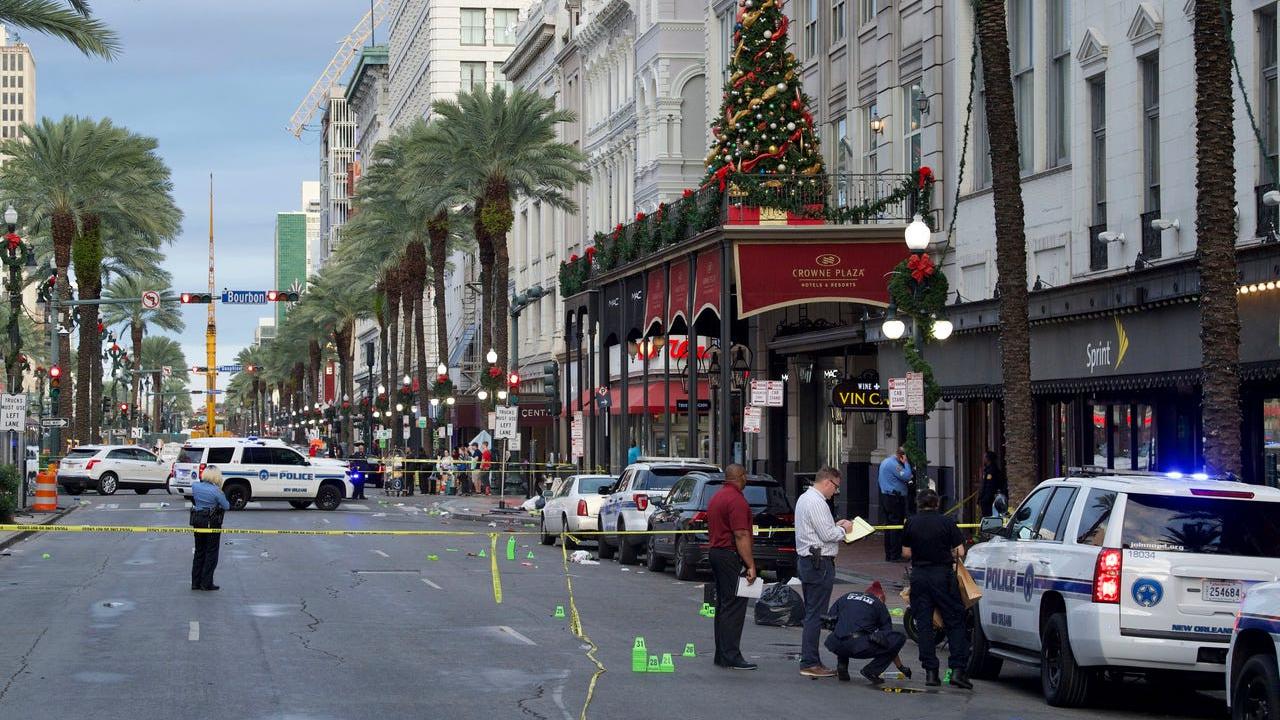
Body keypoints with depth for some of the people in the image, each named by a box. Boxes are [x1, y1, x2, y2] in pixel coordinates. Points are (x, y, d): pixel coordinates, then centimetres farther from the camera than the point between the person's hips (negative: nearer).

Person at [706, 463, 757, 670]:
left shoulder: (717, 497, 15)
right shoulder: (736, 500, -16)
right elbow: (741, 536, -21)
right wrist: (750, 565, -20)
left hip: (716, 552, 10)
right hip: (731, 556, -10)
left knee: (723, 606, 13)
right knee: (734, 606, -9)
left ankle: (721, 654, 15)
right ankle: (731, 657, -10)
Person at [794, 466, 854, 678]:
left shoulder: (804, 499, 16)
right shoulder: (817, 502, -16)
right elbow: (827, 535, -19)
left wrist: (835, 525, 14)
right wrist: (843, 529, -2)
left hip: (807, 561, 11)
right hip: (819, 563, -11)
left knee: (812, 613, 14)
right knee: (816, 615, -8)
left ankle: (810, 661, 18)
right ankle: (809, 663, -8)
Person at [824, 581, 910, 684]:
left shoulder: (845, 598, 27)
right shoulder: (879, 605, 19)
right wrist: (901, 667, 29)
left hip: (836, 645, 5)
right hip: (862, 648, -5)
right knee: (900, 638, 7)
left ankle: (842, 667, 19)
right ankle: (871, 670, 1)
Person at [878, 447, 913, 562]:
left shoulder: (885, 462, 17)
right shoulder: (893, 464, -16)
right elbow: (906, 476, -22)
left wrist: (907, 483, 15)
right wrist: (906, 463, -10)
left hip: (885, 496, 10)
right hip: (895, 498, -10)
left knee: (889, 526, 12)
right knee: (897, 527, -7)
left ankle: (888, 555, 15)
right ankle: (895, 555, -8)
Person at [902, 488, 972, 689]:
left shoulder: (911, 523, 2)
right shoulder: (947, 522, -4)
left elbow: (906, 553, 5)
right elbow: (960, 553, -5)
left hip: (919, 575, 2)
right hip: (943, 575, -2)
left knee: (923, 624, 6)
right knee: (955, 622, 4)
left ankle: (930, 671, 3)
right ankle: (957, 669, -5)